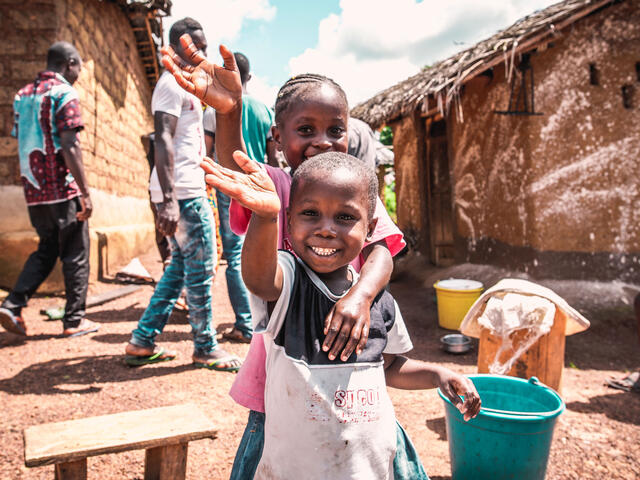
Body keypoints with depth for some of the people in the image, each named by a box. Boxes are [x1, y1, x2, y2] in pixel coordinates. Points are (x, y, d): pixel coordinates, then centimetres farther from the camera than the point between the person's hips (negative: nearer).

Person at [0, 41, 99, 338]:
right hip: (64, 190, -7)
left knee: (46, 251, 19)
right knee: (75, 256, 3)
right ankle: (74, 321, 10)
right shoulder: (64, 94, -8)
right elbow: (69, 147, -17)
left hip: (34, 191, 7)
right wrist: (85, 191, -16)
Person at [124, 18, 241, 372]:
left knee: (180, 267, 15)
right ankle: (205, 349, 11)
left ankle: (142, 341, 20)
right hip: (183, 192, -10)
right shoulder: (172, 84, -9)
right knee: (200, 270, -2)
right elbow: (163, 141, -20)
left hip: (186, 190, 10)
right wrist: (168, 199, -29)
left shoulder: (183, 85, 23)